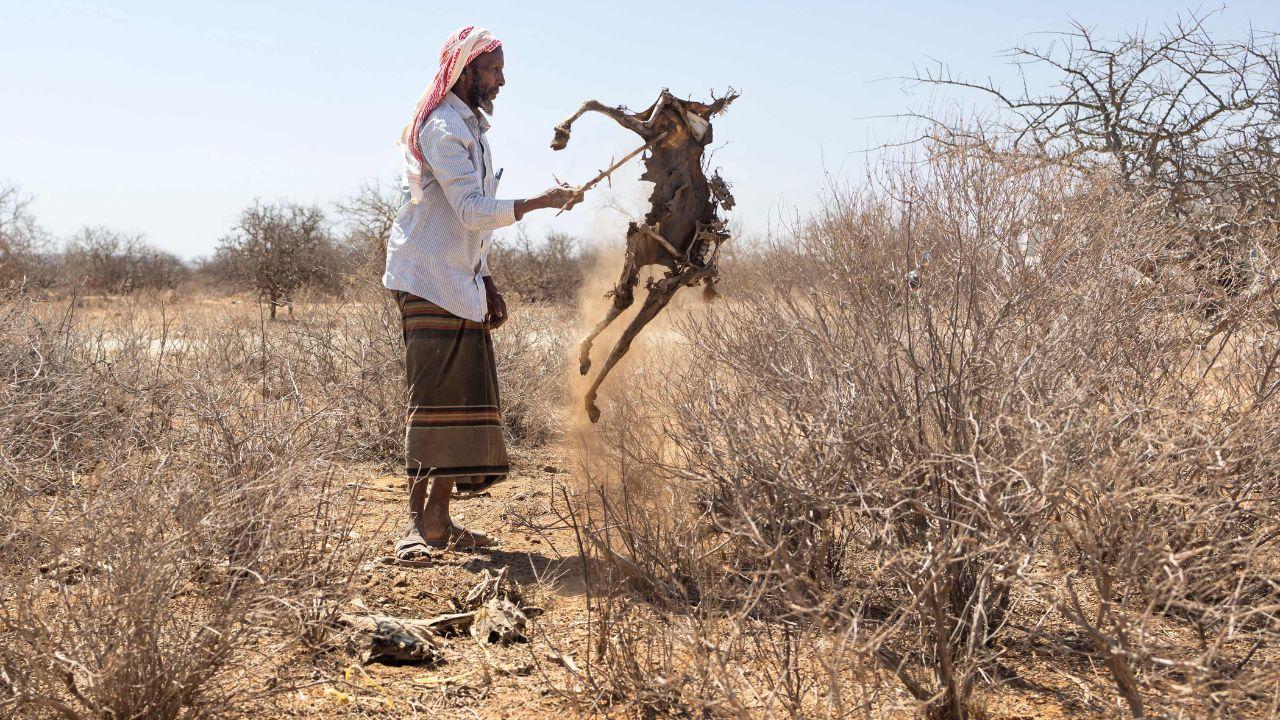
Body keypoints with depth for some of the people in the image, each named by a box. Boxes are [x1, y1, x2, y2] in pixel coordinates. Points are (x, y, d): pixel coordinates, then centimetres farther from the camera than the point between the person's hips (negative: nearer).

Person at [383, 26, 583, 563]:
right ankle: (416, 521, -7)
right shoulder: (444, 128, -12)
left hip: (461, 283, 9)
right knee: (432, 397, -11)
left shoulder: (471, 126, 19)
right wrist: (541, 201, -23)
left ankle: (439, 517, 10)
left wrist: (486, 284, 18)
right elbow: (473, 210, -22)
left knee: (465, 397, 6)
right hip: (428, 281, -9)